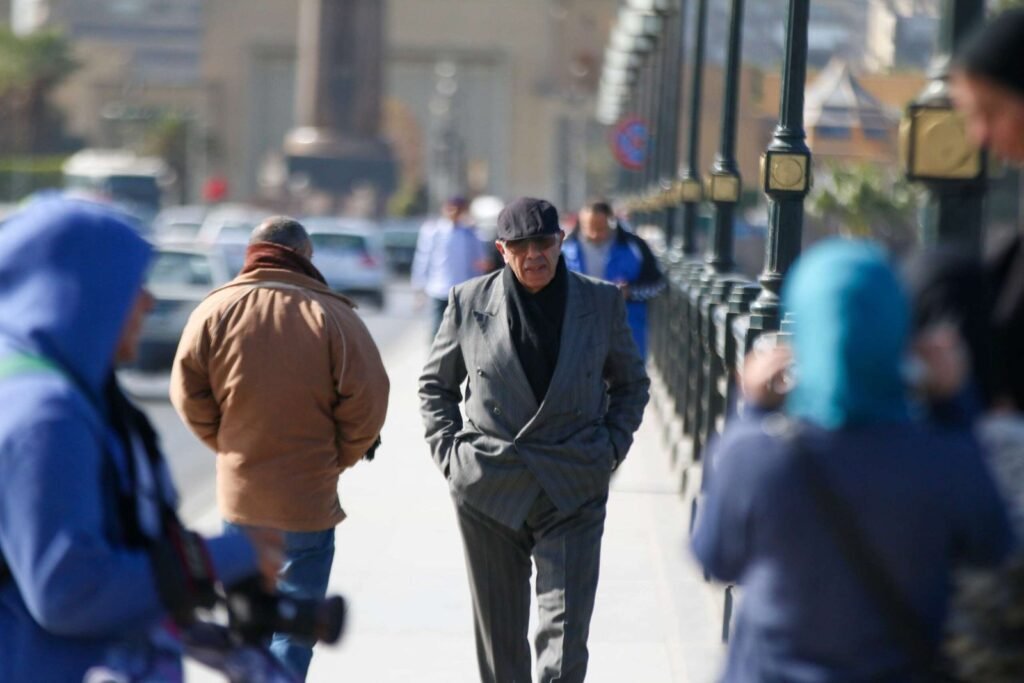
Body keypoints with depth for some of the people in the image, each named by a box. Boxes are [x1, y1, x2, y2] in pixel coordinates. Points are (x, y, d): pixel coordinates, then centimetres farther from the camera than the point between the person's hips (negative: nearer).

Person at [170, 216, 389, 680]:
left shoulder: (216, 310, -5)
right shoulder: (331, 316, -12)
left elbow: (188, 395, 0)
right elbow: (367, 403, -11)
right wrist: (336, 460, 5)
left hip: (239, 496, 3)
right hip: (309, 499, -3)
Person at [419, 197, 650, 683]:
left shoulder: (601, 302, 4)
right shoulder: (469, 302, 3)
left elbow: (631, 383, 17)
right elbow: (435, 383, 15)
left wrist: (613, 446, 5)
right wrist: (448, 450, 4)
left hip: (573, 494, -1)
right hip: (487, 489, 1)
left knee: (565, 634, -10)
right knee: (497, 633, 9)